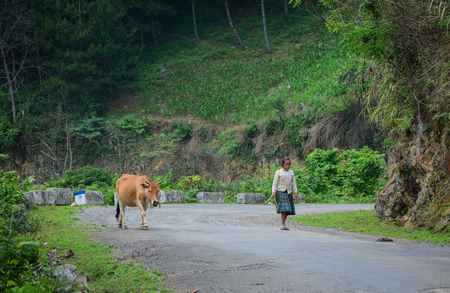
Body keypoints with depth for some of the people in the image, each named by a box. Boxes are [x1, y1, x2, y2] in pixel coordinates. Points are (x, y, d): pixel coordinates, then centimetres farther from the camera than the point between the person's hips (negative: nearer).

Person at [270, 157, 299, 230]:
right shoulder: (278, 172, 0)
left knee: (288, 209, 0)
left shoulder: (291, 172, 12)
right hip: (281, 192, -5)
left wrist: (296, 192, 10)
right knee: (283, 208, -15)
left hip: (289, 192, 5)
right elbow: (275, 183, 0)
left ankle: (283, 224, 8)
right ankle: (283, 224, -12)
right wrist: (273, 192, -8)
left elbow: (293, 183, 16)